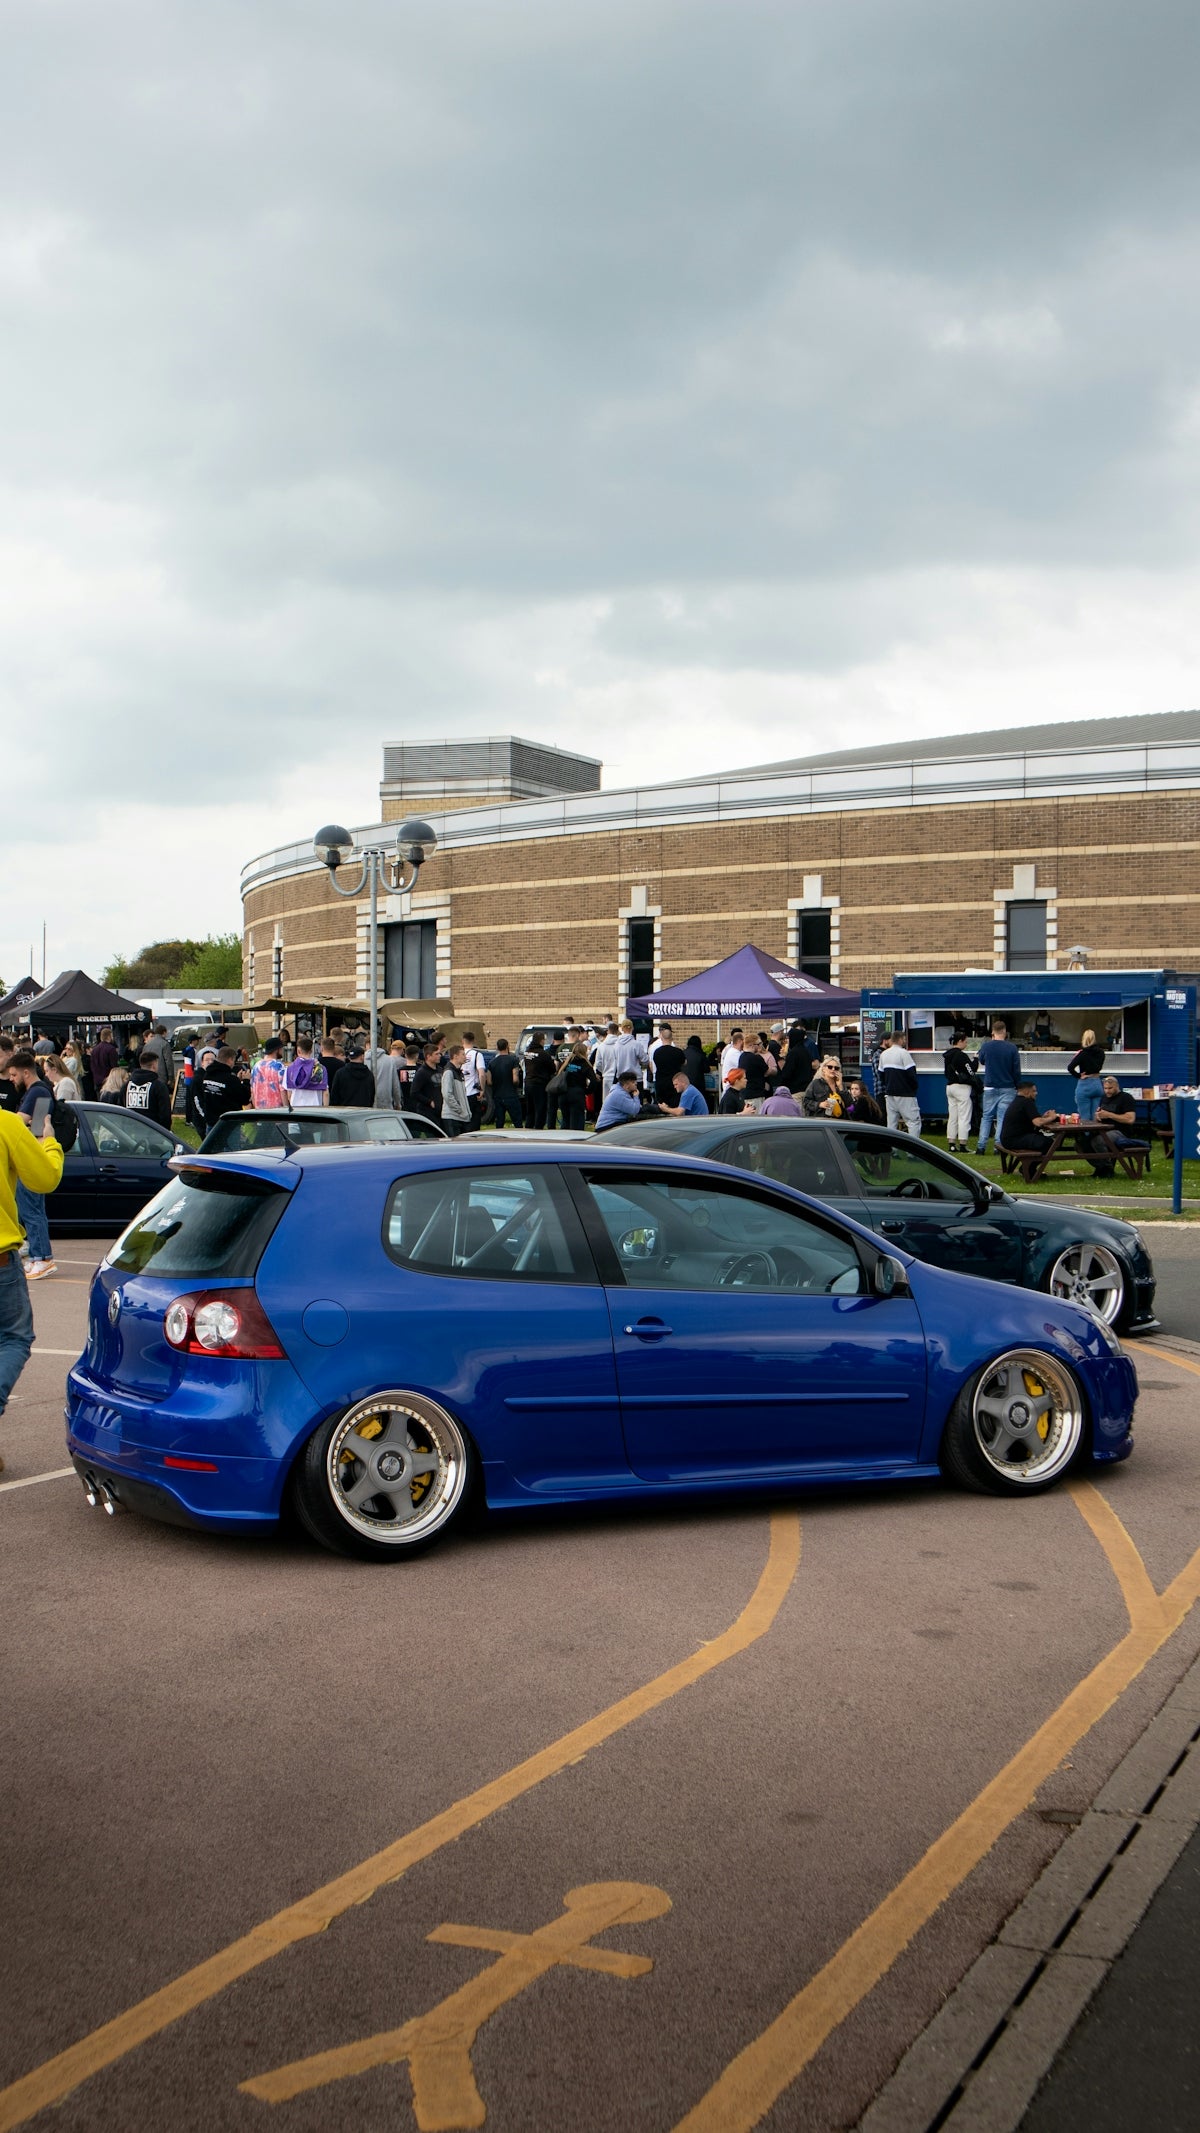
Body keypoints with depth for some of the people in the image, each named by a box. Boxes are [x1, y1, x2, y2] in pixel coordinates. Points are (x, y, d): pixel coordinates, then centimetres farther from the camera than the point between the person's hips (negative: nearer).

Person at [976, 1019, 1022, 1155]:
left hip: (990, 1088, 2)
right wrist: (1017, 1085, 10)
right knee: (1003, 1118, 2)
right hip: (1007, 1088, -2)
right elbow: (1016, 1070, -5)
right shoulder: (1012, 1048, -9)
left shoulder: (986, 1046, -5)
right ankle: (1000, 1146, -1)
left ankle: (981, 1146, 5)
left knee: (986, 1117, 10)